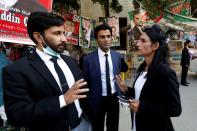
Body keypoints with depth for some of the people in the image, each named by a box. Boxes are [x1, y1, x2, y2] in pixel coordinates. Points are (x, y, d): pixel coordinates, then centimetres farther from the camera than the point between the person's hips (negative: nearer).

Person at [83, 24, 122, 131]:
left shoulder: (117, 56, -1)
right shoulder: (88, 58, -13)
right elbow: (86, 83, -7)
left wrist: (120, 95, 10)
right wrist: (87, 104, -3)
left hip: (114, 98, 3)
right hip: (97, 100, -3)